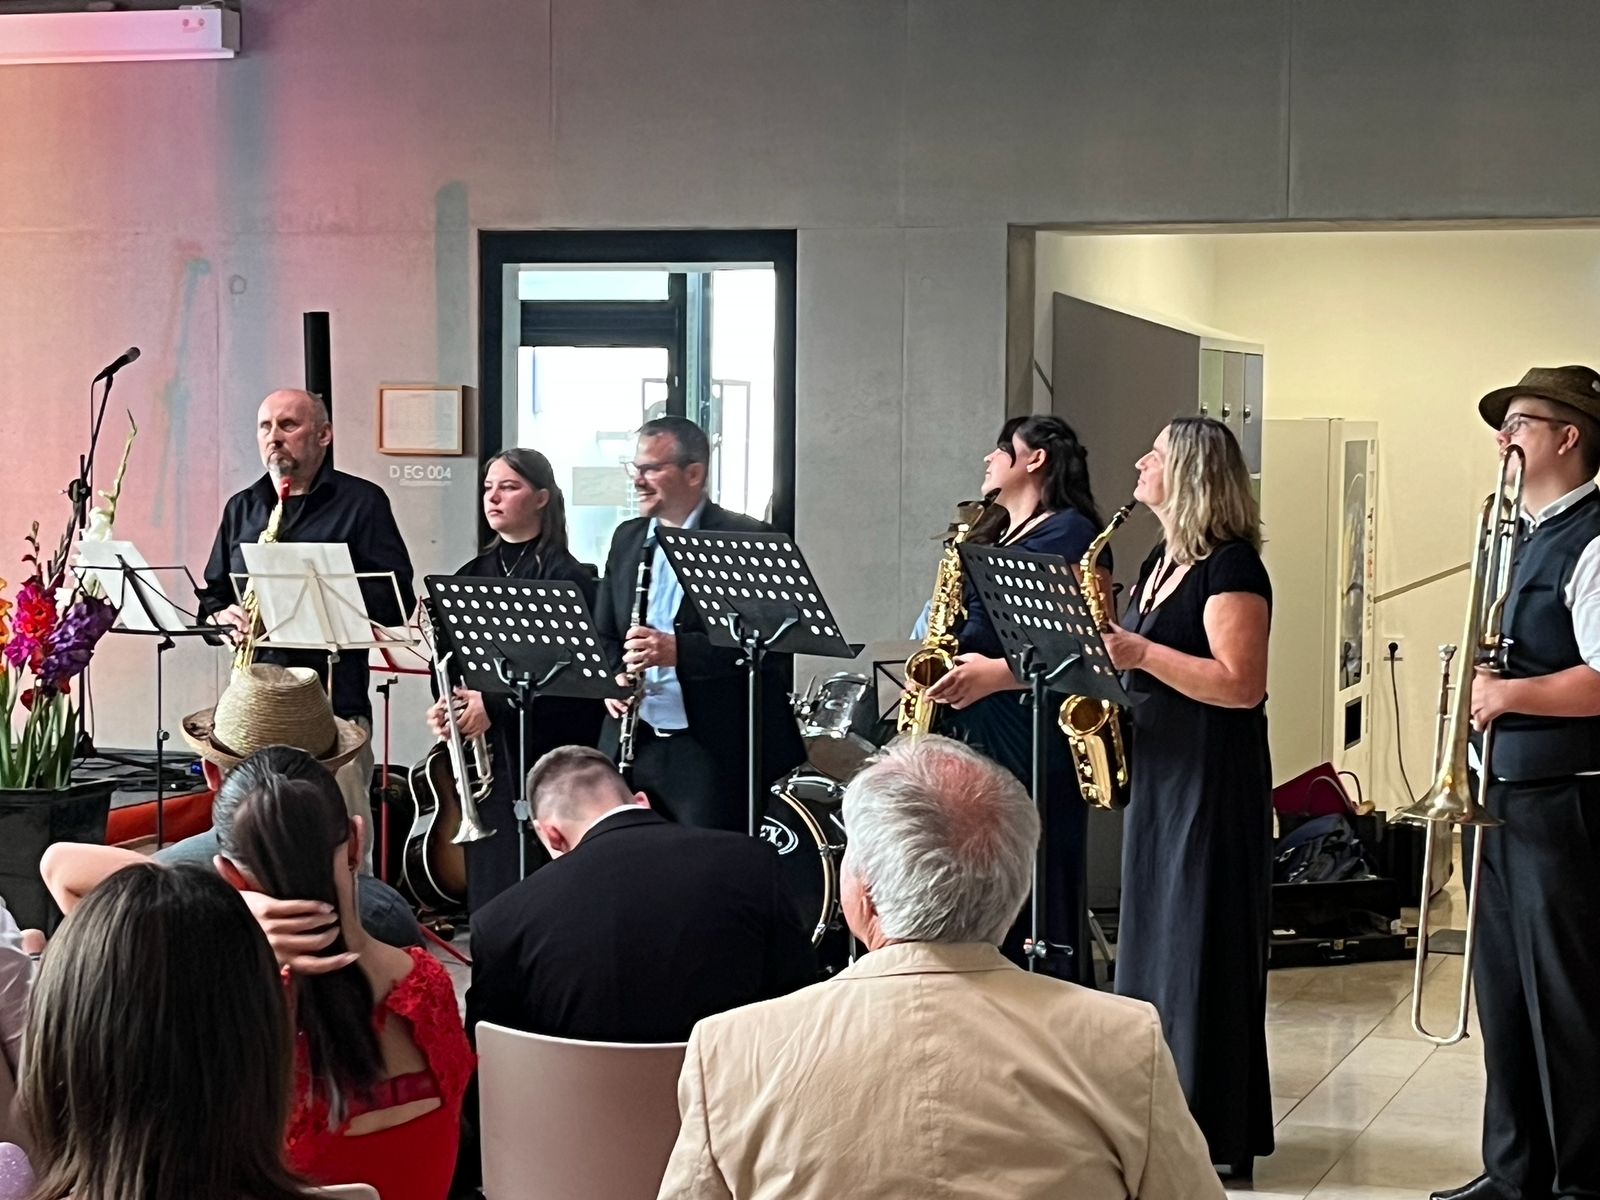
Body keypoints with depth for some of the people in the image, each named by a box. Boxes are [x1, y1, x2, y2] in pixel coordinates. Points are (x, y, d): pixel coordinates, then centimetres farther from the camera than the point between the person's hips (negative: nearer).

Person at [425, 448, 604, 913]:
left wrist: (495, 705, -18)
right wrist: (446, 707, -1)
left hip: (544, 754, -6)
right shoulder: (473, 575, 14)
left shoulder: (565, 577, -6)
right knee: (486, 883, 6)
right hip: (482, 754, 6)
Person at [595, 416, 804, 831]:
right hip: (635, 744, 6)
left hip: (712, 746, -6)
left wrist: (680, 651, -24)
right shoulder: (626, 539, 14)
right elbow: (603, 634, 20)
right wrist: (611, 678, -2)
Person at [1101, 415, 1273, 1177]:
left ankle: (1216, 1133, -1)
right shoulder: (1161, 562, 15)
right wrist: (1102, 644, 2)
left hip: (1214, 780, -9)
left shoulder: (1231, 566, -13)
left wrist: (1140, 652, -22)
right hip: (1157, 771, 9)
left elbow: (1241, 685, -21)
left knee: (1202, 947, -6)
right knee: (1153, 940, 11)